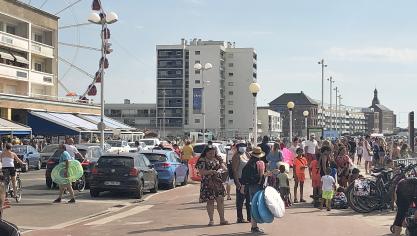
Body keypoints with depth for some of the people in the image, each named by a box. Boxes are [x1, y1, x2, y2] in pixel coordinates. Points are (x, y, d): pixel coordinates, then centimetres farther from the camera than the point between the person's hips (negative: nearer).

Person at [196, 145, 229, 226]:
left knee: (220, 200, 1)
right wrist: (212, 171, -21)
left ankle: (222, 219, 9)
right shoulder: (202, 160, -3)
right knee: (210, 201, 0)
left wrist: (220, 170, -12)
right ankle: (211, 220, 8)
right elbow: (201, 172, -12)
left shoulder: (217, 159, 12)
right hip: (208, 183, -4)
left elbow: (224, 168, 10)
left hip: (218, 182, 4)